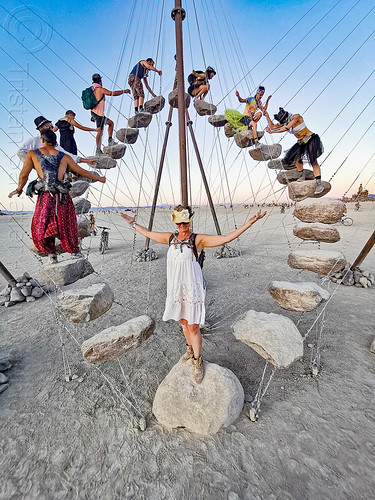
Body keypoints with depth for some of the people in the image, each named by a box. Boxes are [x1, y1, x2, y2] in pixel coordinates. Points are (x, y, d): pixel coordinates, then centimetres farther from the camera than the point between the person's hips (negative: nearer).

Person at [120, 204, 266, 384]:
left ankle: (197, 361, 32)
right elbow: (148, 233, 19)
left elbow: (226, 238, -16)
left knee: (193, 327, 6)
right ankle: (191, 349, 50)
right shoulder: (170, 237, 4)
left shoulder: (198, 240, -11)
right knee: (183, 323, 22)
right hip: (175, 288, 5)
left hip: (192, 288, -5)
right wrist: (134, 223, 29)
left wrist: (249, 223, -21)